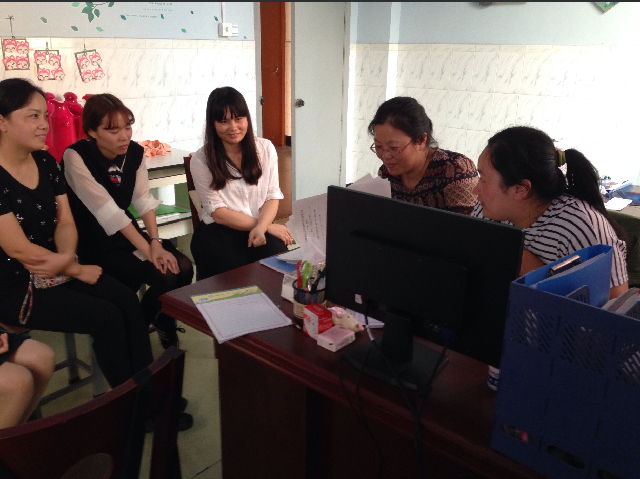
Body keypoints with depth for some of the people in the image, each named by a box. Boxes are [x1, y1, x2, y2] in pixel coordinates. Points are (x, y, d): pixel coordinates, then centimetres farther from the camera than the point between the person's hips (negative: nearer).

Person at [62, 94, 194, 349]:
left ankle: (165, 327, 9)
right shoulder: (76, 157, -17)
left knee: (183, 268, -16)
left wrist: (155, 242, -20)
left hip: (127, 233, 6)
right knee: (164, 276, -22)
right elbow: (107, 211, -22)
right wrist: (147, 249, -24)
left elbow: (144, 200, -5)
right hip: (93, 244, -5)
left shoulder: (135, 152, 0)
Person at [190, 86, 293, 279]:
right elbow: (219, 213, -6)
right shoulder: (201, 160, -2)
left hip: (262, 229, 3)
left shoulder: (265, 149, 7)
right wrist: (269, 226, -11)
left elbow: (272, 196, 5)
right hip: (218, 231, -2)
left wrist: (261, 227, -17)